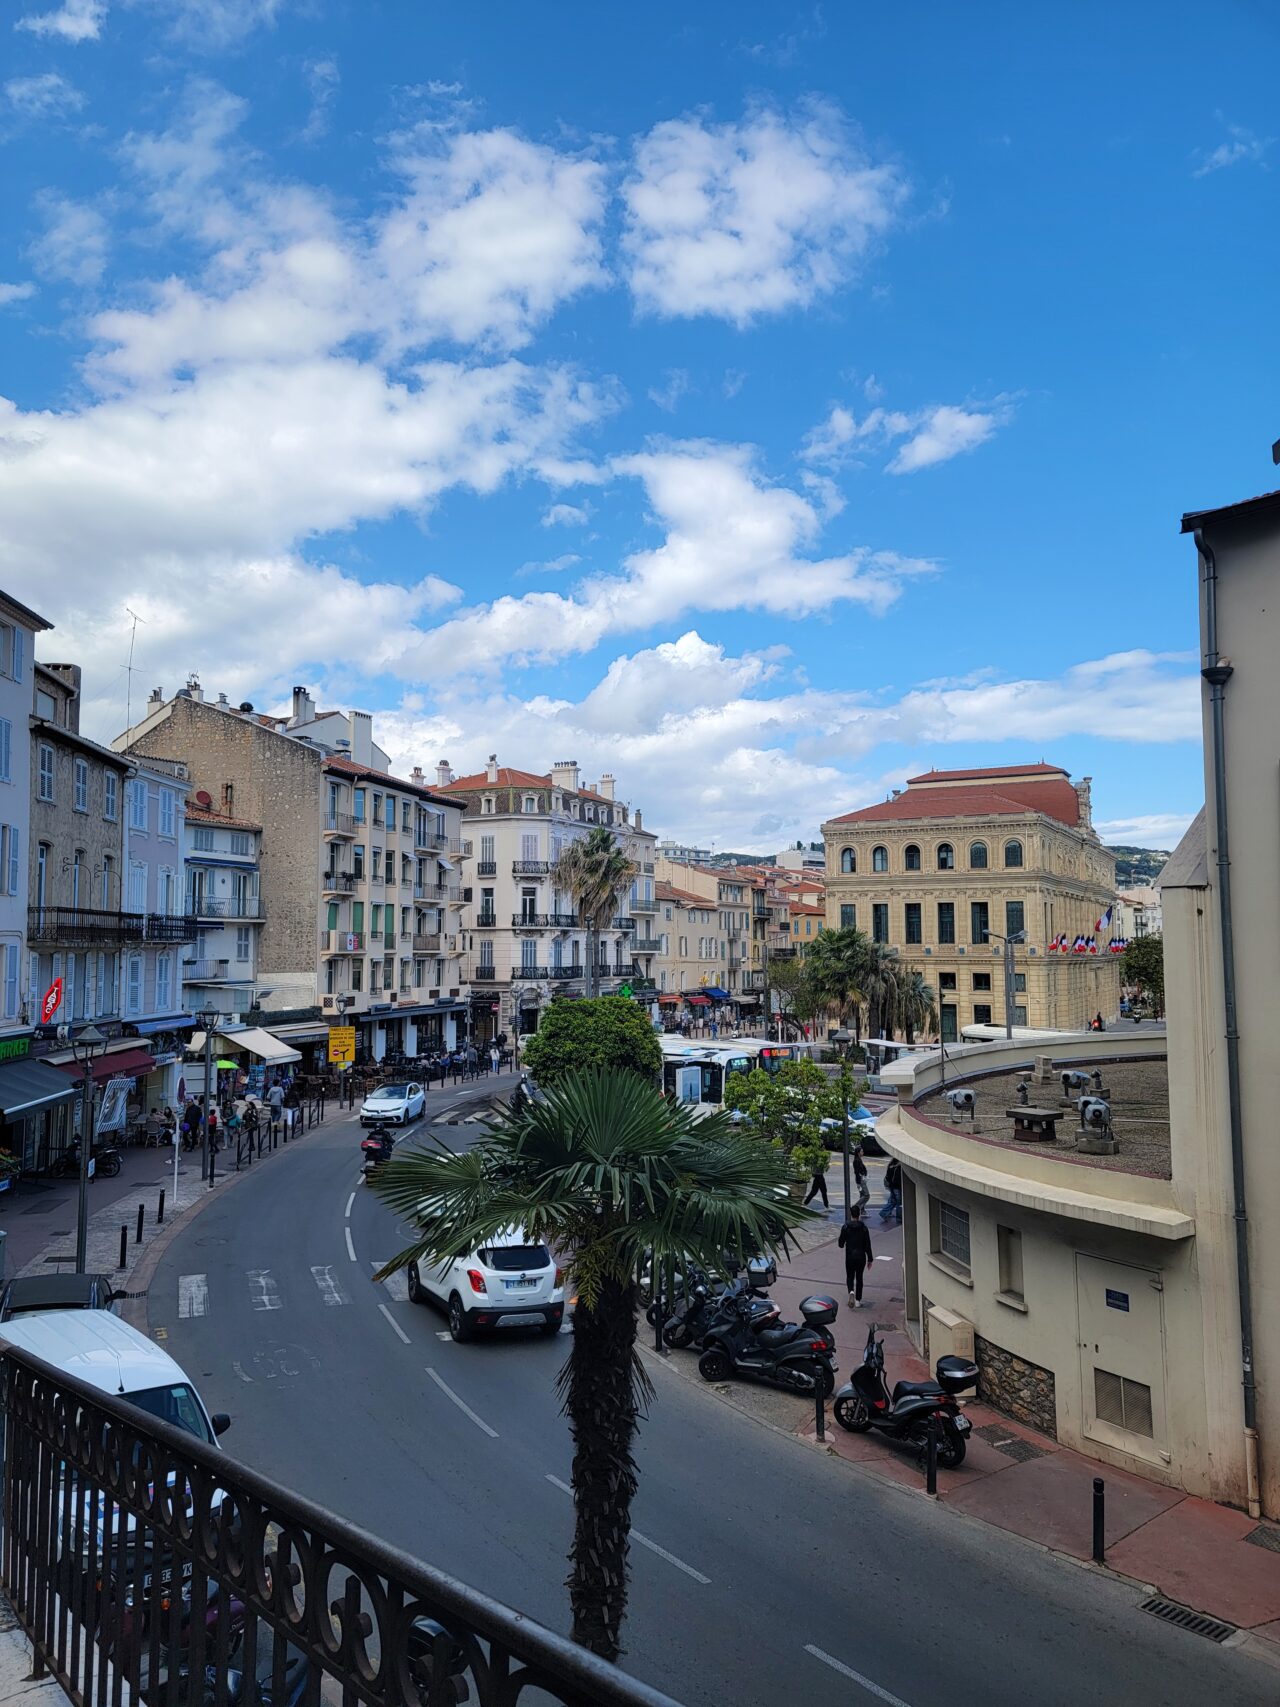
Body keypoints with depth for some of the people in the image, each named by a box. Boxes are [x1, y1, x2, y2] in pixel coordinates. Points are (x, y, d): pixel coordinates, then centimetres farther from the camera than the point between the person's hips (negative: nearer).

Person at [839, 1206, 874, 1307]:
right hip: (861, 1256, 1)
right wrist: (870, 1259, 3)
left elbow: (841, 1243, -4)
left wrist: (842, 1246, 21)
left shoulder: (845, 1227, -9)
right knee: (859, 1277, 13)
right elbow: (867, 1244, -6)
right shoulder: (863, 1227, -8)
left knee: (850, 1276, 14)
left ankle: (851, 1291, -15)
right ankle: (858, 1301, 13)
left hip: (849, 1256, -1)